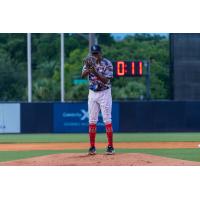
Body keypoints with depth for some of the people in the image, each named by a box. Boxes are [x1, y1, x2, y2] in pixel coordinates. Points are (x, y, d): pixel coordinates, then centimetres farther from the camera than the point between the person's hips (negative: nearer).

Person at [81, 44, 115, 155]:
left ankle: (110, 146, -5)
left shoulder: (107, 64, -10)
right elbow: (82, 75, -11)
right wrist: (88, 69, -32)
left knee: (107, 120, -7)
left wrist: (95, 72, -33)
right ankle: (92, 147, 7)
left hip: (104, 93, -4)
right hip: (92, 94, 4)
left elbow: (106, 80, -20)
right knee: (92, 121, 3)